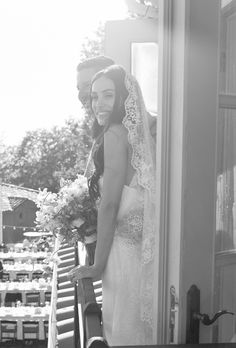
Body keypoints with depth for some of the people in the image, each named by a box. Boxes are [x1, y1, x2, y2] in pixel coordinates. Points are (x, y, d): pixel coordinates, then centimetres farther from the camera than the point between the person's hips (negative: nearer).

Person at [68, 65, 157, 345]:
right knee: (142, 326, 18)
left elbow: (110, 204, -14)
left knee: (124, 332, 5)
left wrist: (97, 266, -7)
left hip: (127, 246, -8)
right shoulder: (142, 134, 13)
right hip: (144, 246, 8)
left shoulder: (116, 132, -11)